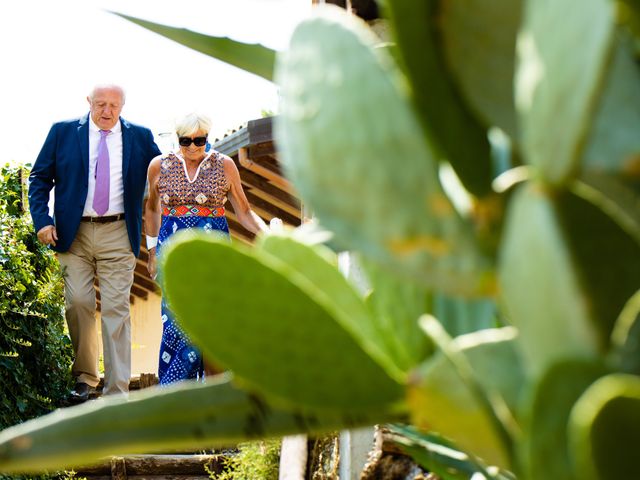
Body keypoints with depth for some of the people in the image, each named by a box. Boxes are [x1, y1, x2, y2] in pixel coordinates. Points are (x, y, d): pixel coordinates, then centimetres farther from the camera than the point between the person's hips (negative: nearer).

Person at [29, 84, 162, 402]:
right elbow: (40, 178, 9)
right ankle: (84, 376, 16)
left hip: (118, 235, 0)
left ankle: (117, 393, -4)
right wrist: (42, 220, -4)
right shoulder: (63, 132, 6)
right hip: (74, 233, 1)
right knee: (78, 303, -4)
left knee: (116, 309, -5)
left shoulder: (139, 137, 7)